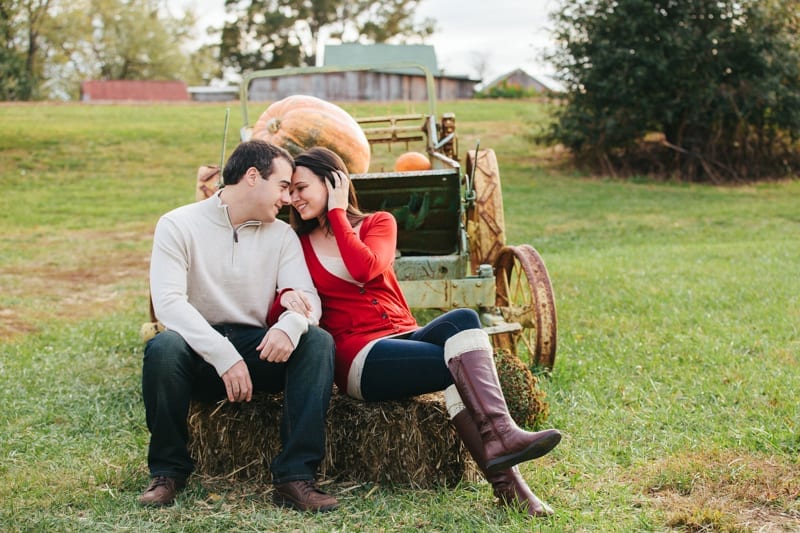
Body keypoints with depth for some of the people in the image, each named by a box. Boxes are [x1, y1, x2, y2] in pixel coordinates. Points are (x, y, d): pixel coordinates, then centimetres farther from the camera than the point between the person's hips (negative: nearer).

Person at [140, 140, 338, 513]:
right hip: (200, 352, -3)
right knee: (163, 348, -35)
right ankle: (168, 470, -11)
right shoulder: (179, 226, -4)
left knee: (318, 341, -24)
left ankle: (295, 477, -27)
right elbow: (167, 301, -18)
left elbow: (309, 299, -5)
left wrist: (291, 324, -31)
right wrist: (225, 356, -29)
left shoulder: (282, 235, 7)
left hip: (260, 350, 3)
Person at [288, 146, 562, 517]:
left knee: (462, 320, -32)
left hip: (405, 336, 3)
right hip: (360, 357, -3)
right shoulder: (298, 246, 12)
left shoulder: (378, 223, 14)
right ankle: (506, 481, -37)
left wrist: (336, 211, -1)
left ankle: (500, 436, -43)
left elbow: (365, 268, -9)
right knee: (464, 366, -29)